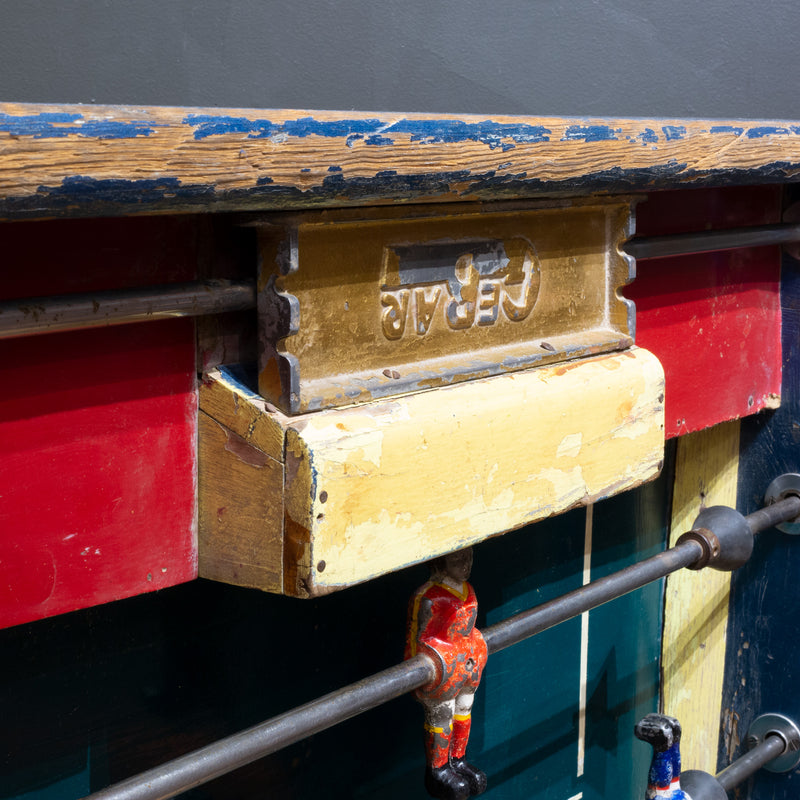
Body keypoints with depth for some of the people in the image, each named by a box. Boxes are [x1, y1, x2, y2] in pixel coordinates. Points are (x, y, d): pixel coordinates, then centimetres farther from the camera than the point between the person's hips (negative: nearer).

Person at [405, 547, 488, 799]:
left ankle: (457, 760, 37)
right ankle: (437, 772, 20)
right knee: (441, 718, 4)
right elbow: (416, 637, -17)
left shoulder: (466, 589, 4)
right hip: (440, 666, -8)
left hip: (467, 663, 8)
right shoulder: (427, 598, -23)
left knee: (463, 712, 19)